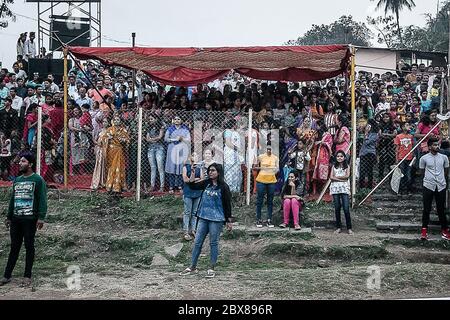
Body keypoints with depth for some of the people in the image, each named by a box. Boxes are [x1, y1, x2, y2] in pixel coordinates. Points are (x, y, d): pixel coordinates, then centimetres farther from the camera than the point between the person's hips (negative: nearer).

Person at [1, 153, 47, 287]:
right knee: (14, 247, 9)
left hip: (30, 219, -6)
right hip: (16, 219, 6)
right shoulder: (17, 180, 15)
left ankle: (27, 276, 9)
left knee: (29, 247, 2)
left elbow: (42, 200, -10)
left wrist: (41, 218, -17)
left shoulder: (38, 180, -5)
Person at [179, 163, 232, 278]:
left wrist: (229, 221, -6)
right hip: (203, 217, 5)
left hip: (216, 219, -5)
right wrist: (192, 176, -10)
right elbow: (193, 186, 7)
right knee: (197, 242, 8)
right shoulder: (206, 183, 7)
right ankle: (192, 267, 17)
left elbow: (227, 204, -6)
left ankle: (212, 269, 15)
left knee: (213, 243, 4)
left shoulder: (223, 187, -8)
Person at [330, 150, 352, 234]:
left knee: (346, 209, -8)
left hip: (344, 188, -2)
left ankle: (349, 228, -3)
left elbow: (347, 176, -7)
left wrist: (336, 177, -4)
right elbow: (331, 177, 1)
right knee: (337, 208, 3)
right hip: (335, 188, 2)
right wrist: (341, 179, -10)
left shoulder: (347, 166, 9)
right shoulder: (334, 167, 13)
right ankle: (338, 227, 11)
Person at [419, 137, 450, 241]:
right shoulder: (424, 158, -2)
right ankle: (424, 229, 11)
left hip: (441, 186, 2)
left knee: (441, 209, 7)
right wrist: (428, 178, 7)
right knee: (426, 209, 2)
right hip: (428, 186, -2)